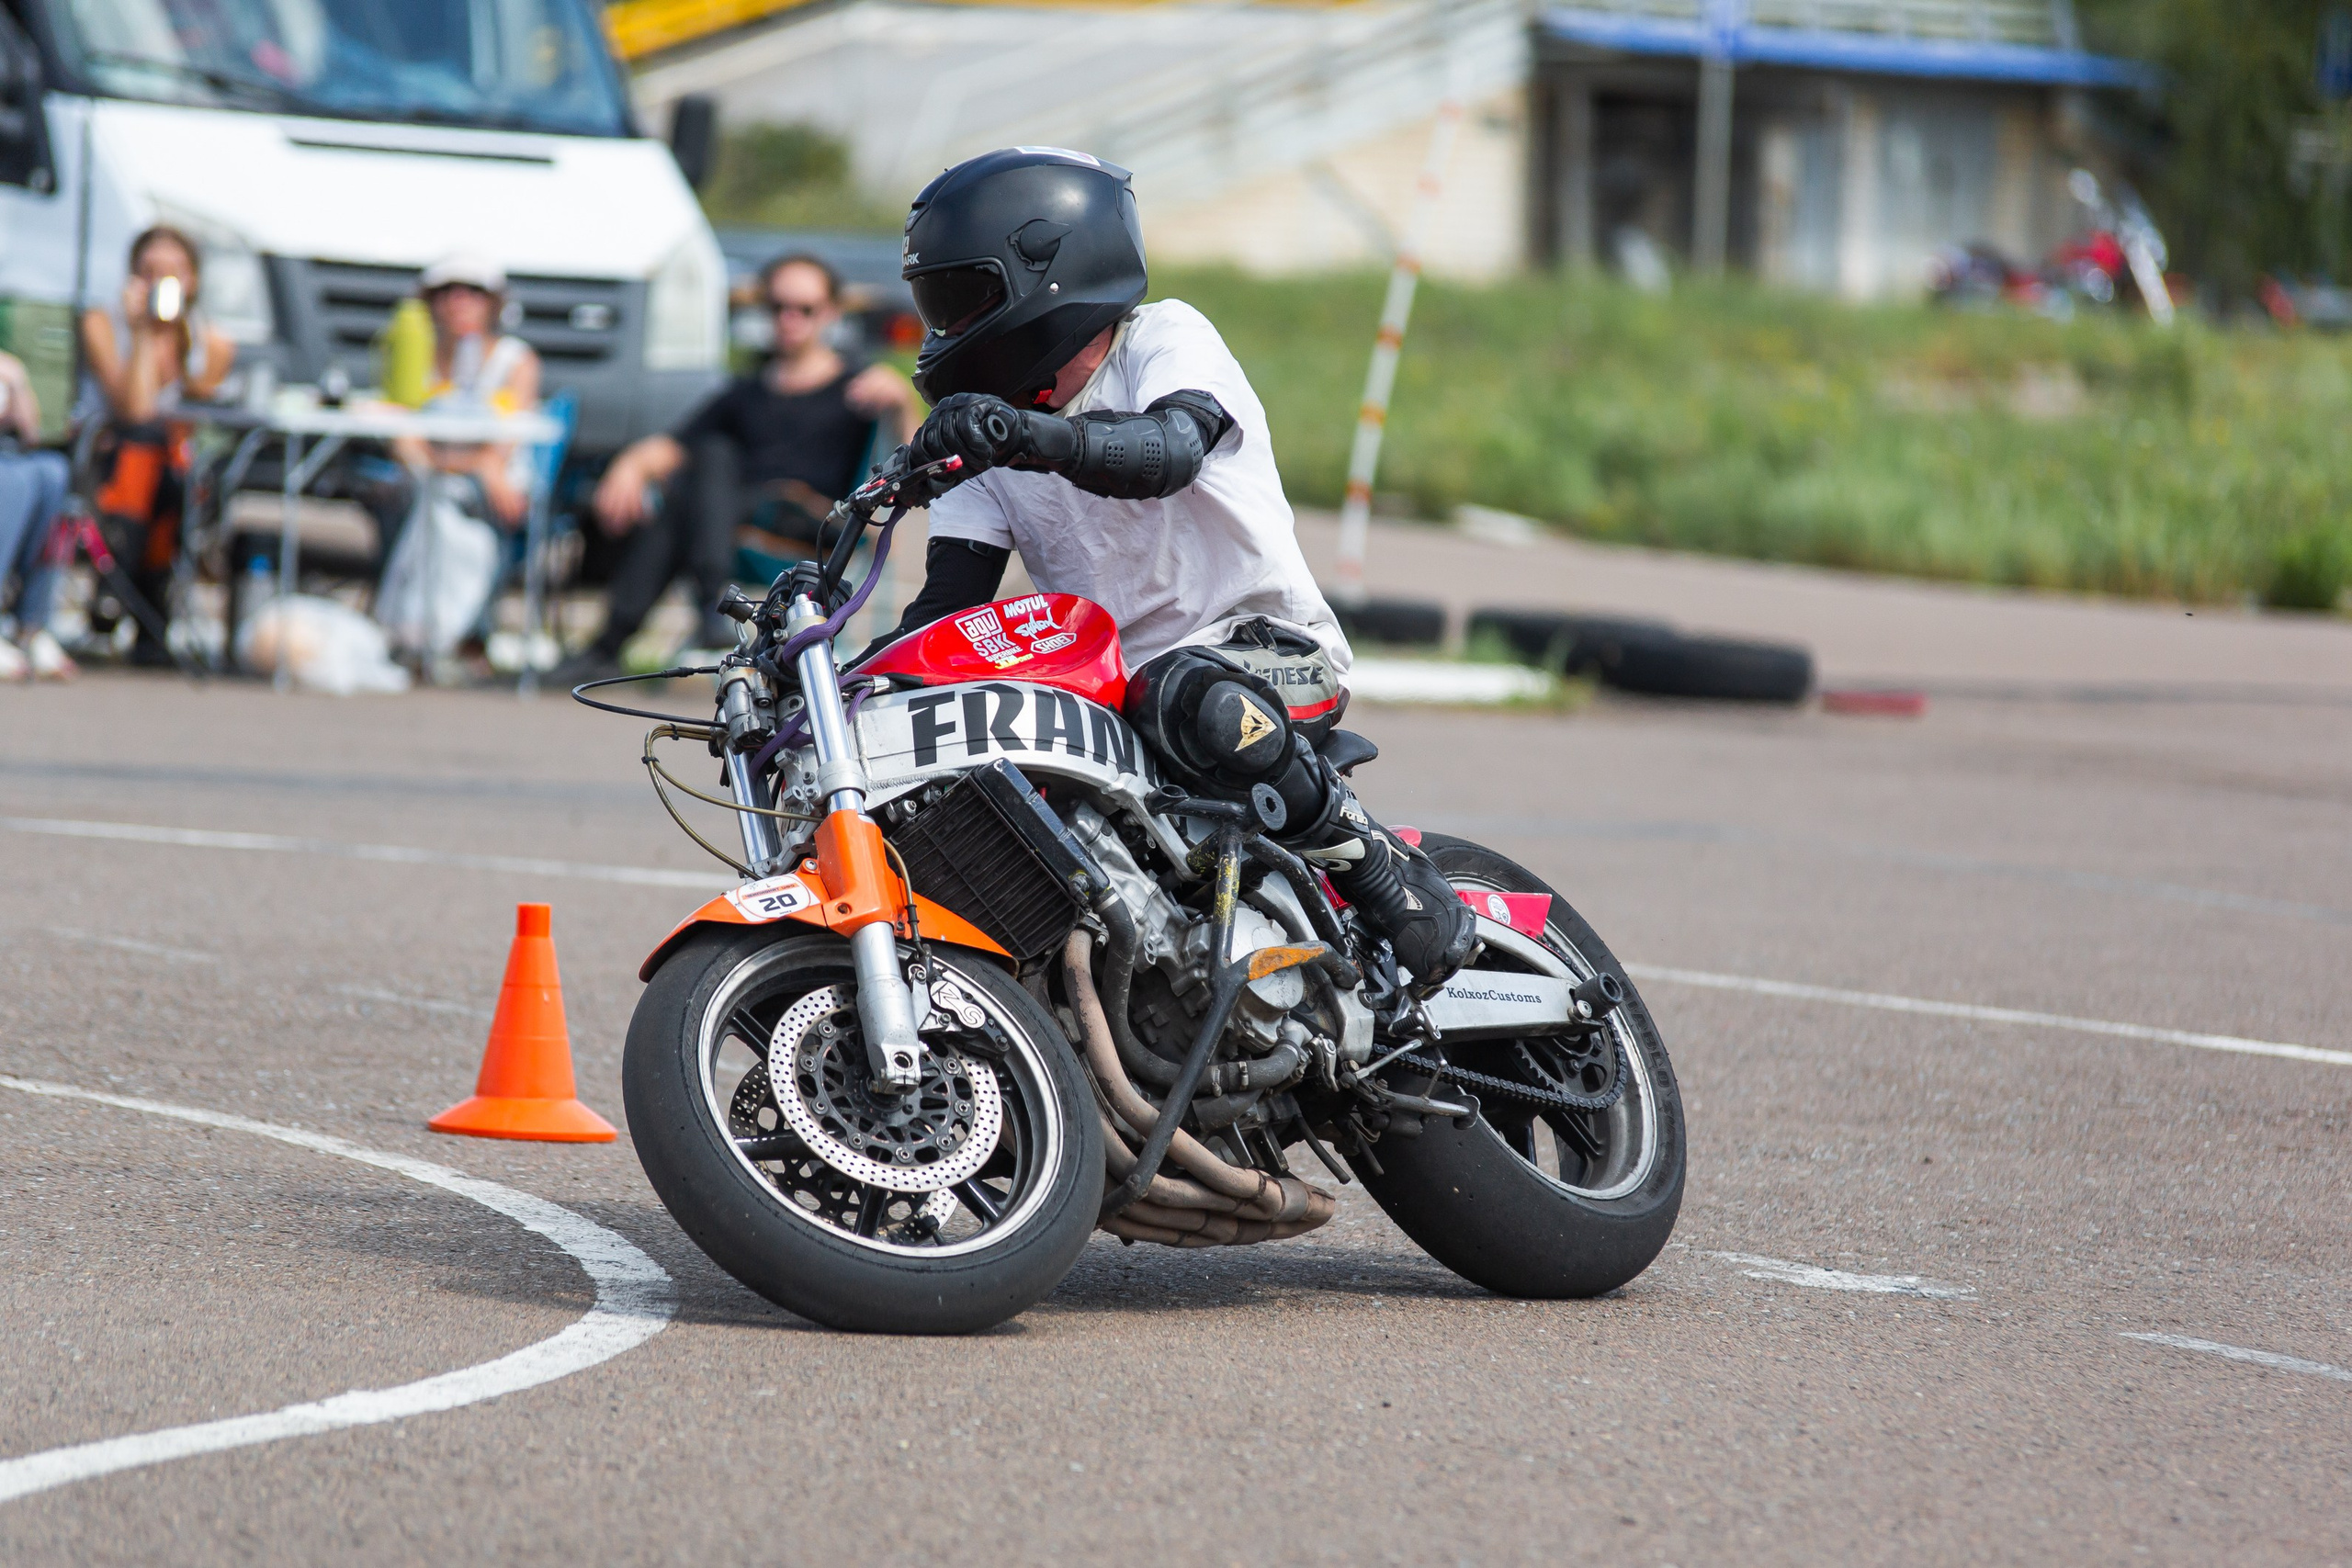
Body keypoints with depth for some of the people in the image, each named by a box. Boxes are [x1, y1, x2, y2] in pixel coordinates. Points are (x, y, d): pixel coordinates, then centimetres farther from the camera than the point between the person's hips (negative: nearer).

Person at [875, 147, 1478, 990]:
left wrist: (1036, 436, -49)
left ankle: (1382, 869, -24)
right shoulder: (989, 424, 11)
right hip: (1109, 682, 7)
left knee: (1194, 704, -41)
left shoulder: (1166, 338, -7)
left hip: (1268, 644, -7)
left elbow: (1170, 452, -30)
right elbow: (952, 597, 3)